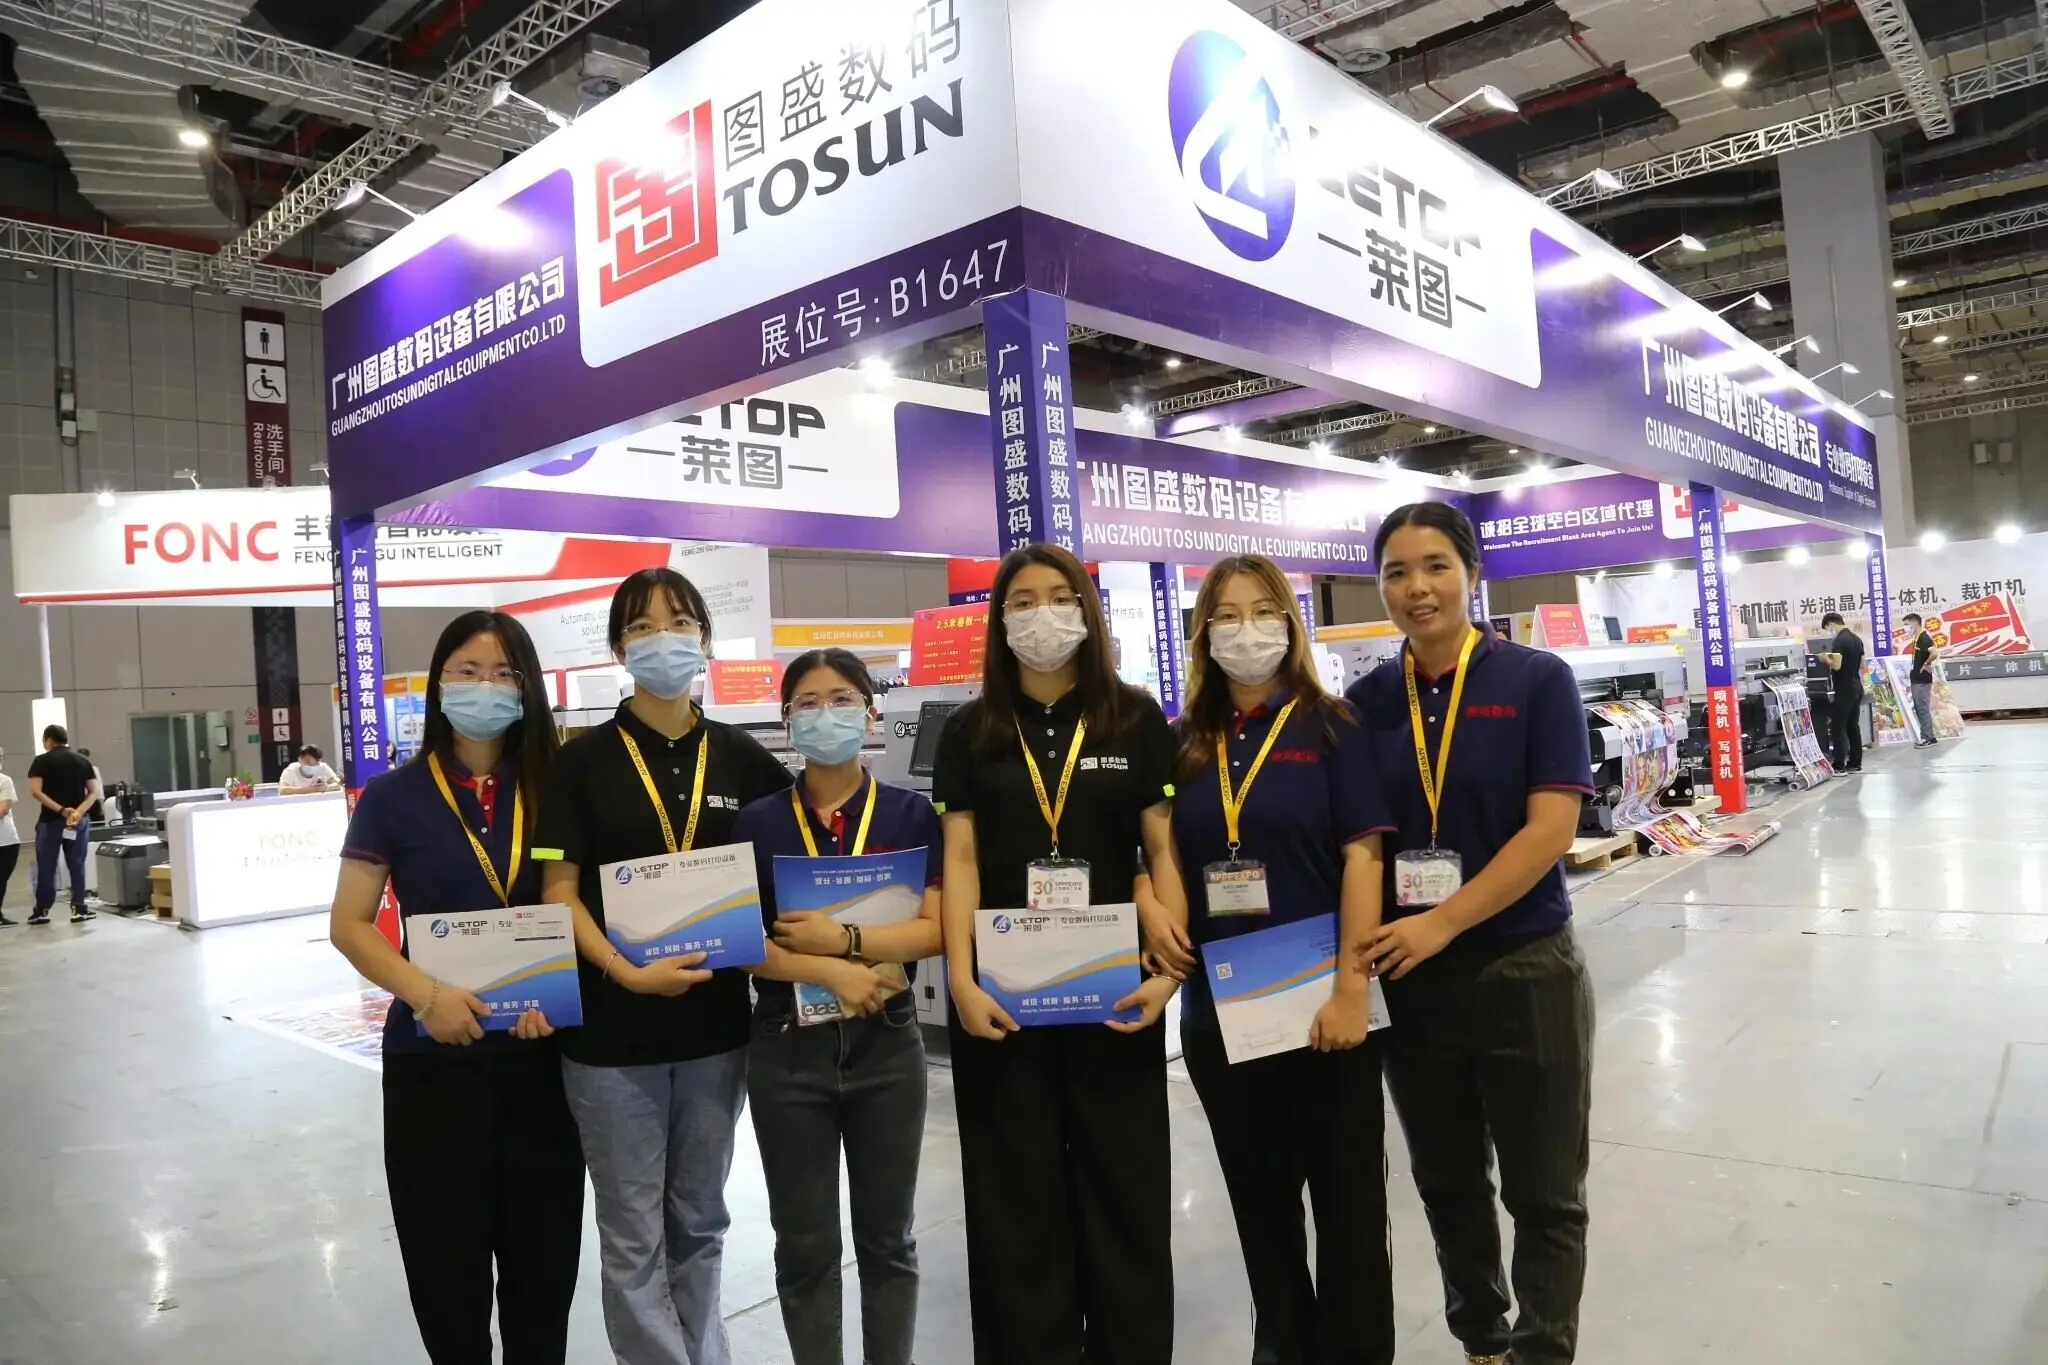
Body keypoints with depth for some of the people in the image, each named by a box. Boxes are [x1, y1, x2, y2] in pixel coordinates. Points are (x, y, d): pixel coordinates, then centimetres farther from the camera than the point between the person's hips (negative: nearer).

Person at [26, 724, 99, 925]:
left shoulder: (42, 761, -3)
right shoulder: (83, 761, 6)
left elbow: (35, 791, -14)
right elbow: (94, 792, -1)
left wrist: (61, 810, -14)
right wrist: (79, 812, -10)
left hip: (50, 820, -2)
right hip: (79, 821, 2)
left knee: (46, 867, 7)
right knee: (77, 866, 6)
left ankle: (41, 911, 13)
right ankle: (79, 909, 5)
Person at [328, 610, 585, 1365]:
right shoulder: (394, 797, -4)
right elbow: (349, 924, -3)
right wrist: (424, 993, -18)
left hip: (541, 1052, 2)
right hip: (433, 1055, -1)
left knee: (544, 1245, 11)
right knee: (447, 1252, 10)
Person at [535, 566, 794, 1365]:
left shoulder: (740, 757, 3)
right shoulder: (584, 760, -4)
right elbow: (558, 894, -7)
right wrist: (628, 972, -20)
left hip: (716, 1023, 3)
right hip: (611, 1030, -2)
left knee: (699, 1221, 17)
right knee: (633, 1235, 7)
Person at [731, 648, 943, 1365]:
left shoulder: (911, 813, -2)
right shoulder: (758, 822, -1)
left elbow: (935, 928, -8)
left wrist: (842, 938, -19)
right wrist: (830, 972, -18)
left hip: (887, 1045, 0)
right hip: (787, 1051, 0)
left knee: (886, 1237, 14)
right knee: (805, 1244, 12)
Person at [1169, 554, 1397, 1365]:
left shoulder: (1329, 726, -4)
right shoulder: (1184, 744, 6)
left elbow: (1363, 856, -10)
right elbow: (1167, 866, 10)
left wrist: (1351, 988, -17)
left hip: (1319, 1001, -3)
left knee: (1347, 1197, 9)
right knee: (1258, 1199, 17)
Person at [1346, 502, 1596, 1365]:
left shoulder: (1537, 681, -7)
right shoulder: (1365, 702, 2)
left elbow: (1550, 827, -14)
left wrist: (1443, 922, -20)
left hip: (1525, 970, -3)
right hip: (1409, 979, 4)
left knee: (1542, 1193, 10)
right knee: (1447, 1185, 19)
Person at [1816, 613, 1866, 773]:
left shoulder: (1838, 640, -16)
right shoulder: (1857, 639, 12)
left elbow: (1836, 665, -23)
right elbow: (1862, 665, 17)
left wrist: (1825, 658, -6)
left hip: (1844, 689, -9)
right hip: (1856, 687, 9)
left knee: (1838, 727, -5)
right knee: (1853, 726, 13)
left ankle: (1839, 765, -5)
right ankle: (1855, 763, 16)